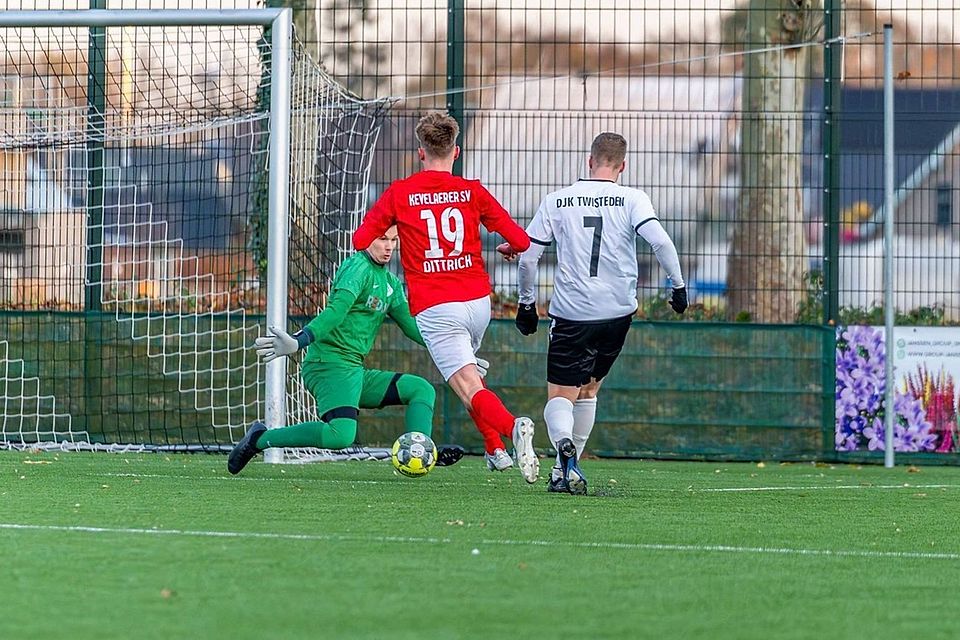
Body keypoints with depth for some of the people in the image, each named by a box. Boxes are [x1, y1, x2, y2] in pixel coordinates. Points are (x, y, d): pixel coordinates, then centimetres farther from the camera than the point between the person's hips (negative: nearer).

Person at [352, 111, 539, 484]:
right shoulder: (472, 192, 2)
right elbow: (521, 241, 2)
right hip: (478, 302, 4)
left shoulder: (399, 194, -1)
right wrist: (509, 248, 26)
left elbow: (359, 240, 3)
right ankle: (495, 451, 26)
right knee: (465, 372, 30)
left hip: (435, 309, -4)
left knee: (470, 388, -13)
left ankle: (511, 427, -42)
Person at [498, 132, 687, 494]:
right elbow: (660, 241, -16)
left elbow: (527, 257, 3)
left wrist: (527, 303, 14)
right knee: (588, 389, 21)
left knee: (560, 396, -1)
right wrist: (678, 285, -4)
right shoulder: (632, 200, -1)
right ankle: (567, 469, 23)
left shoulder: (556, 202, 3)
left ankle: (564, 447, -33)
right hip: (618, 313, 2)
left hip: (571, 313, -2)